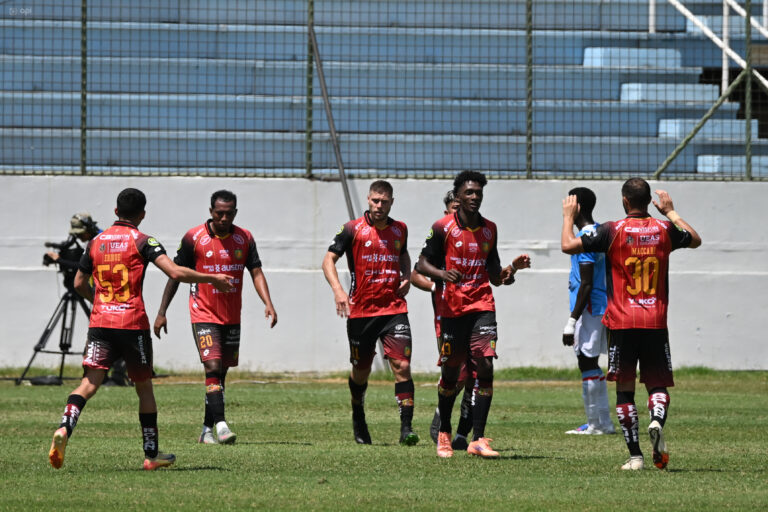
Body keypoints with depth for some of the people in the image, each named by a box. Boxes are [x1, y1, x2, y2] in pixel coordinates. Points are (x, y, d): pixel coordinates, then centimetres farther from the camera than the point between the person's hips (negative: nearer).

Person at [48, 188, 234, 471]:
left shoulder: (96, 242, 11)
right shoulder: (142, 241, -3)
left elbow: (79, 284, 19)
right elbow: (175, 272, -14)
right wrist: (211, 279, -3)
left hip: (100, 322, 3)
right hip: (132, 324, -3)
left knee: (89, 382, -5)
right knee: (144, 387, 11)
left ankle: (65, 428, -33)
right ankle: (151, 454, 17)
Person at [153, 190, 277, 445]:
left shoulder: (244, 239, 3)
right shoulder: (194, 238, -7)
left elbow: (256, 273, 1)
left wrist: (268, 303, -15)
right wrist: (162, 312, -2)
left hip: (232, 317, 4)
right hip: (204, 315, -4)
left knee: (221, 372, 9)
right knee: (213, 367, -18)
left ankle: (207, 429, 17)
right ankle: (221, 425, -27)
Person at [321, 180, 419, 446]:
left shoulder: (399, 229, 9)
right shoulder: (353, 229, -3)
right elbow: (329, 260, -3)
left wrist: (407, 276, 9)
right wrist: (338, 290, -19)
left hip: (394, 308, 2)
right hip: (361, 311, -2)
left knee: (402, 366, -13)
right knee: (361, 371, 10)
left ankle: (406, 427, -15)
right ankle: (358, 421, 36)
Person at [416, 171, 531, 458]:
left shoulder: (489, 230, 10)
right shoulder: (443, 228, -2)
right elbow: (422, 264, -2)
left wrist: (513, 267, -3)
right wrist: (442, 273, -21)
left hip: (482, 307, 2)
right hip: (452, 308, -2)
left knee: (485, 367, -13)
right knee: (450, 372, 5)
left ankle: (477, 439, -13)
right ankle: (444, 434, 28)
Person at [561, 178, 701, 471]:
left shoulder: (613, 231, -6)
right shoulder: (664, 230, 4)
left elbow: (568, 246, -7)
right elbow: (695, 240, 25)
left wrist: (568, 216, 10)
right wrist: (671, 212, 36)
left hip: (622, 323, -2)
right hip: (656, 323, 2)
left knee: (625, 389, 5)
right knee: (658, 385, 10)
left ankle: (635, 455, -2)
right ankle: (657, 421, -23)